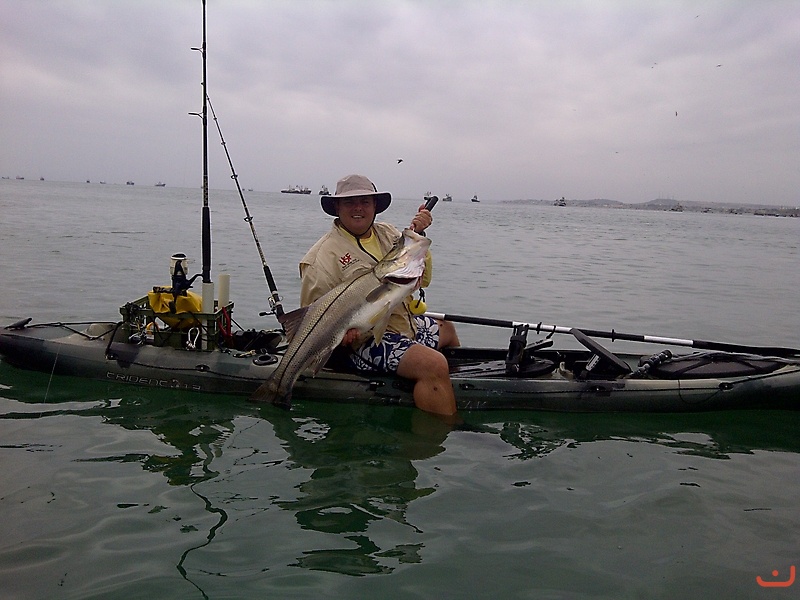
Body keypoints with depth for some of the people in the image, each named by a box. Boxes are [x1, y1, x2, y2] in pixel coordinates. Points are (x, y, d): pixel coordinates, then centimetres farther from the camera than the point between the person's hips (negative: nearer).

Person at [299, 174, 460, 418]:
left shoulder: (387, 233, 10)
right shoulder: (324, 257, -12)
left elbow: (420, 279, 4)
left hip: (406, 323, 9)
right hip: (366, 341, -9)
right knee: (434, 365, -29)